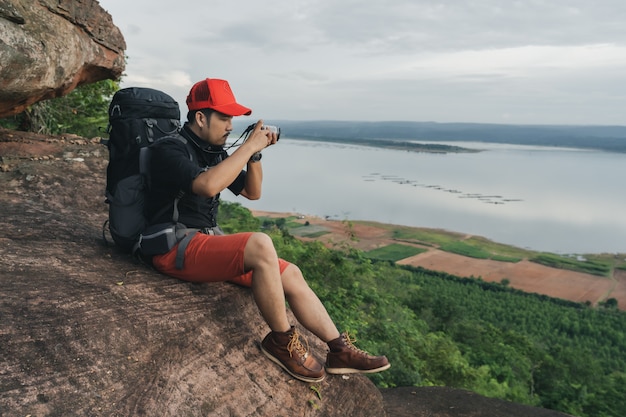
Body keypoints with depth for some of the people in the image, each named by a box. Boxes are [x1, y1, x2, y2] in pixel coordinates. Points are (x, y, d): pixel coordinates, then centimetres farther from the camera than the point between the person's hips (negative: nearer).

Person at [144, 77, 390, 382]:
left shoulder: (213, 152, 13)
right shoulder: (169, 149, -11)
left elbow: (252, 193, 18)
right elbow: (207, 185, -31)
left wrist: (255, 154, 1)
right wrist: (249, 146, -22)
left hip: (208, 241, 9)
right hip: (176, 249, -9)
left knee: (290, 273, -3)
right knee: (260, 244, -33)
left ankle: (339, 350, 4)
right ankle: (282, 341, -15)